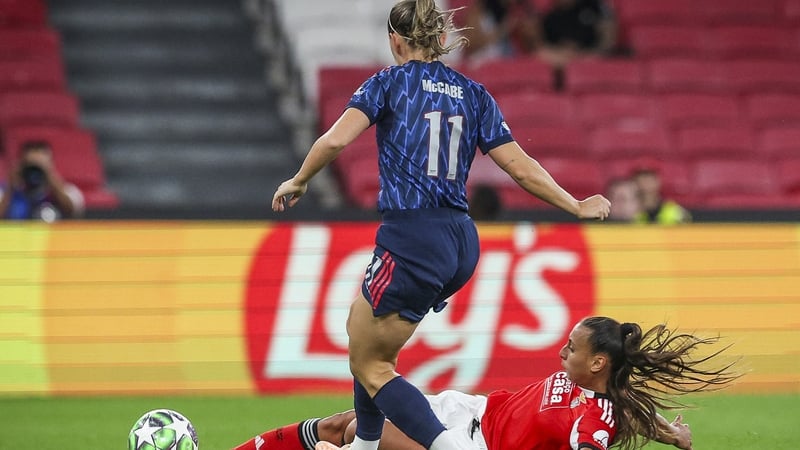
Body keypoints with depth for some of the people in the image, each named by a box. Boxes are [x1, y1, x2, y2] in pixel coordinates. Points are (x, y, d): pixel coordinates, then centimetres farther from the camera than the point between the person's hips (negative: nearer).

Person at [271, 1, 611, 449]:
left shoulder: (389, 83, 0)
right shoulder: (474, 95, 12)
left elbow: (336, 140, -13)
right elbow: (521, 166, 7)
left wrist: (298, 182, 3)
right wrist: (578, 206, 18)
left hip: (412, 240, -7)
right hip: (462, 243, 7)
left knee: (369, 366, 1)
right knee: (362, 326, 28)